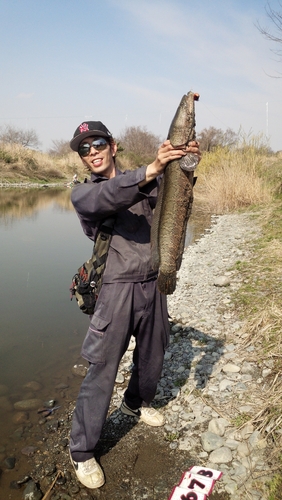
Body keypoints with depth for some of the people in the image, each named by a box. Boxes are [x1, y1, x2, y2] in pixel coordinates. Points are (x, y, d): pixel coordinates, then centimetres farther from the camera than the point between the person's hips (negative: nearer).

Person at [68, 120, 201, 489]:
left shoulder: (141, 181, 11)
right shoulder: (83, 192, -2)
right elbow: (108, 198, -25)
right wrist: (151, 170, -40)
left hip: (153, 284, 5)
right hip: (117, 289, -4)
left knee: (152, 358, 20)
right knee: (102, 371, -1)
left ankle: (136, 403, 50)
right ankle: (81, 451, 18)